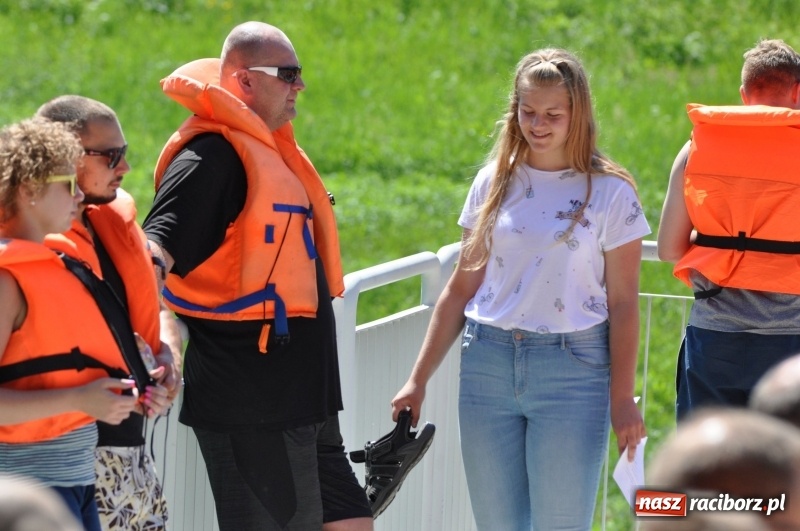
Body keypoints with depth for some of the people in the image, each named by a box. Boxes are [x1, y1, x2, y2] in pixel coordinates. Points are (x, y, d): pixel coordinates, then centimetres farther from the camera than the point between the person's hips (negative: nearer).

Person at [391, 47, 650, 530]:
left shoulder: (611, 193, -1)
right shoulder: (494, 183, 9)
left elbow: (623, 304, -1)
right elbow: (462, 289, 12)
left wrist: (623, 399, -6)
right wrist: (419, 380, 9)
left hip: (572, 369, -3)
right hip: (489, 363, 4)